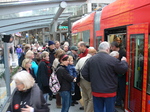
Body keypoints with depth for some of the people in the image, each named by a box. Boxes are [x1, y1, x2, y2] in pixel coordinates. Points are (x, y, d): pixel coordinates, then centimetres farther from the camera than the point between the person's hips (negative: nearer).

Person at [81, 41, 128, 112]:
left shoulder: (91, 59, -3)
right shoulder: (112, 60, -16)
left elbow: (84, 73, 0)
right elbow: (123, 69, -6)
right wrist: (123, 61, 14)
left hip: (96, 92, 4)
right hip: (109, 92, -3)